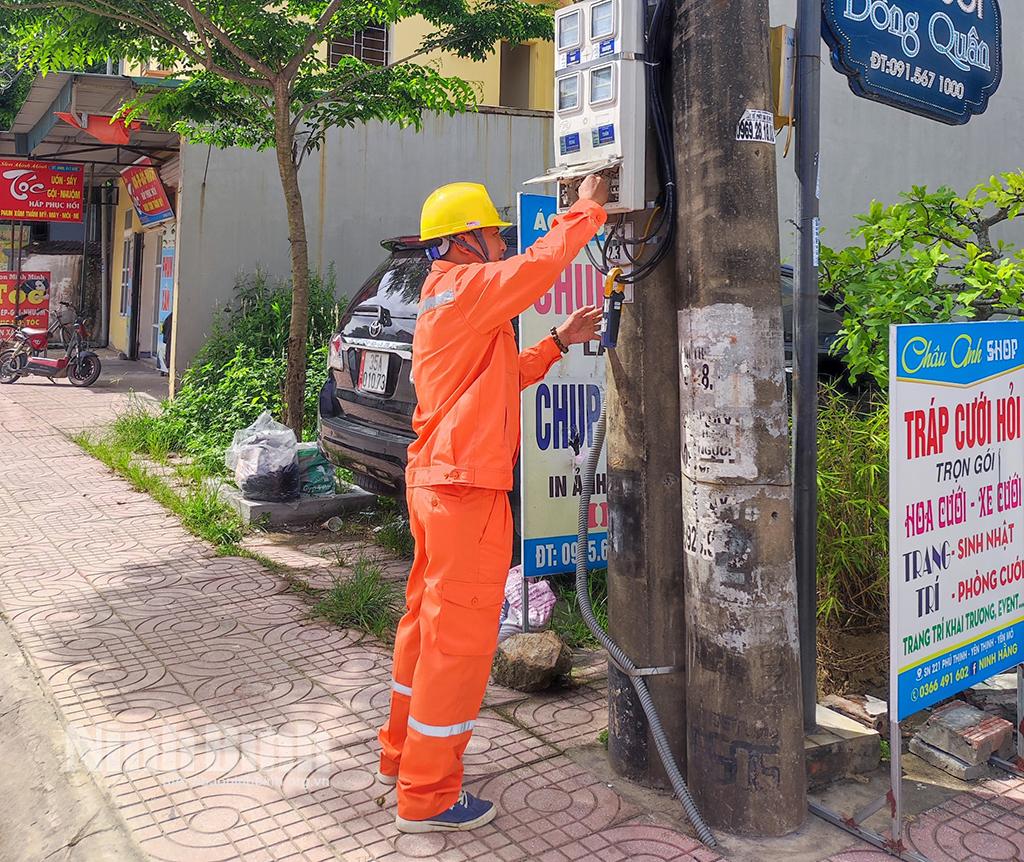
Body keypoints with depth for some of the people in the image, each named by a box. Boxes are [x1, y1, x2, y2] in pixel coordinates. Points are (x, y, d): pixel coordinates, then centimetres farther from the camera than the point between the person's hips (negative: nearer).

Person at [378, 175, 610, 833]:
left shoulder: (446, 299, 20)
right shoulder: (465, 287, -11)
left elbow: (498, 379, 23)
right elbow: (539, 265, -22)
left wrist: (558, 343, 16)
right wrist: (587, 210, -7)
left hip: (435, 482, 11)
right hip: (467, 488, -11)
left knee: (429, 619, 19)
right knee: (460, 633, -3)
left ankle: (404, 752, 34)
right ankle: (427, 796, 8)